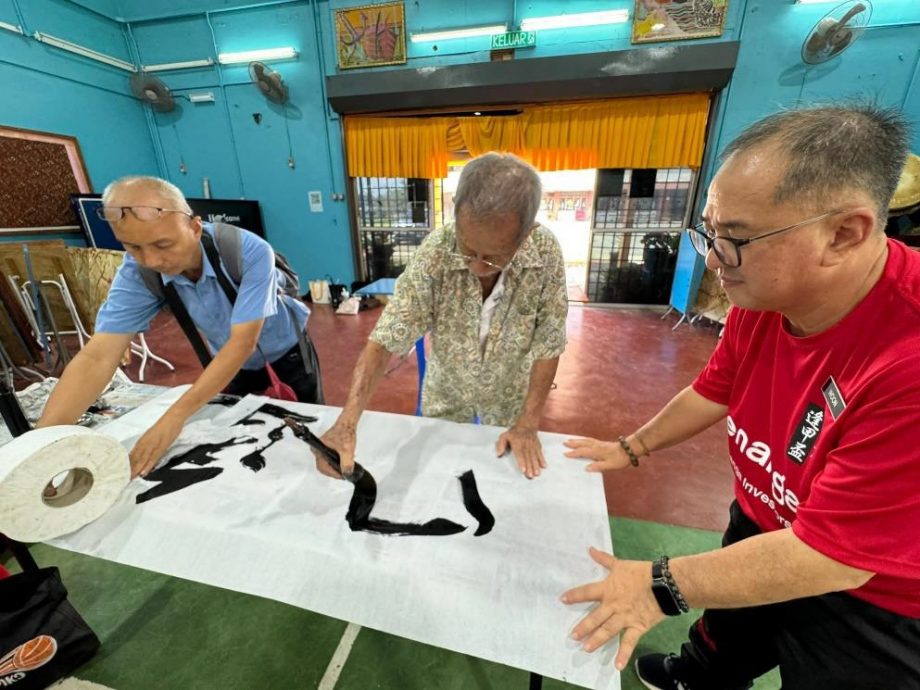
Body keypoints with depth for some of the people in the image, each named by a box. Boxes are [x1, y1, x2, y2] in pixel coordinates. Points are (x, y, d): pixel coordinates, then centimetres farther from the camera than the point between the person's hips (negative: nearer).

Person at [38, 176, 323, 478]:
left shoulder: (251, 253, -35)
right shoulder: (136, 273, -21)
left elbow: (243, 342, -37)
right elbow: (98, 356, -24)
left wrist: (175, 416, -38)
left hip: (287, 351, -3)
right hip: (232, 358, 3)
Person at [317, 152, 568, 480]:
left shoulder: (546, 253, -27)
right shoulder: (434, 254, -30)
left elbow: (548, 345, -18)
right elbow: (385, 341, -28)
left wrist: (528, 424, -19)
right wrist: (347, 422, -40)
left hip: (510, 396, 1)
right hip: (445, 392, 0)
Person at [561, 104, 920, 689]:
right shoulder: (760, 299, -16)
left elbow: (833, 554, -33)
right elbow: (714, 391, -1)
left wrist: (664, 585, -25)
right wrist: (631, 448, 4)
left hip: (873, 602, -6)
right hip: (764, 530, 7)